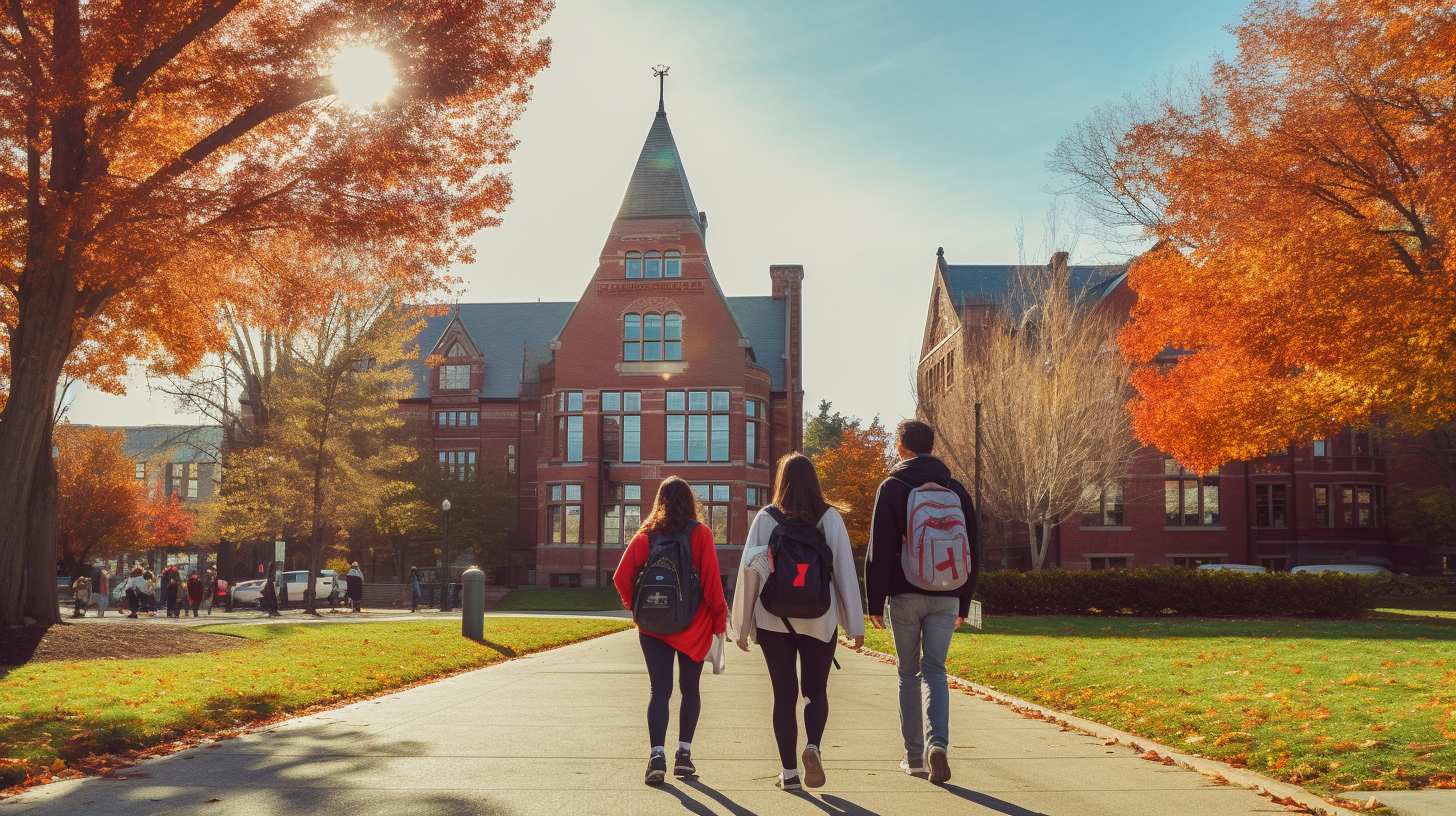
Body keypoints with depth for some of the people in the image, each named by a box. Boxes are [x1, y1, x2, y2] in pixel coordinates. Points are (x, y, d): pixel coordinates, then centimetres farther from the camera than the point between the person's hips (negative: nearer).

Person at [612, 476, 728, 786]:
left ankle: (657, 754, -14)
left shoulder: (646, 535, 1)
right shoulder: (700, 533, -5)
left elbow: (621, 578, -3)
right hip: (693, 626, -1)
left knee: (660, 691, 2)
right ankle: (683, 753, 13)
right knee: (690, 689, 15)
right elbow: (711, 580, -11)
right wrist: (719, 619, -2)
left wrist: (636, 608, 10)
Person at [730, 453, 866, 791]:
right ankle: (813, 745, -10)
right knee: (816, 689, 14)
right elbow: (845, 569, -3)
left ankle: (789, 771, 11)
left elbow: (749, 570, -3)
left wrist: (743, 626, 4)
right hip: (819, 620, 0)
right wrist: (855, 624, 1)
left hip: (774, 620, 0)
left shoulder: (765, 518, -2)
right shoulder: (830, 517, -2)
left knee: (784, 694, 9)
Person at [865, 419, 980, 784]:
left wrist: (875, 603, -3)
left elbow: (879, 551, -7)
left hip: (904, 595, -2)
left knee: (909, 673, 9)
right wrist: (963, 603, 16)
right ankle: (937, 743, -16)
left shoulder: (892, 488, -2)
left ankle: (915, 756, 11)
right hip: (945, 597, 2)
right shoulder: (956, 490, 9)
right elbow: (973, 552, 11)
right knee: (934, 671, 5)